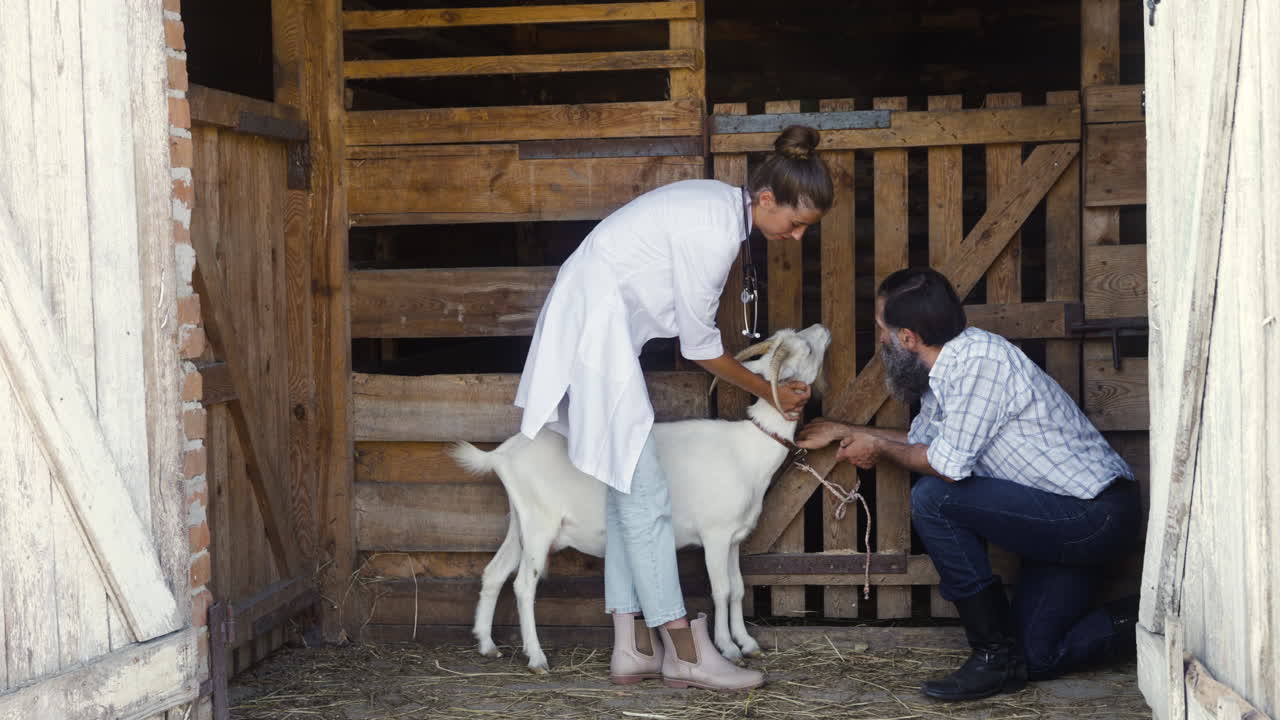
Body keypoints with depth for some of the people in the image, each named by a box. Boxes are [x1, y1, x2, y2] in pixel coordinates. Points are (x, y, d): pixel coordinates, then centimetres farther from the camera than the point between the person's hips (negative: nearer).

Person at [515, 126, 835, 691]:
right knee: (644, 496, -7)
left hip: (603, 327, 10)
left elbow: (694, 328, 12)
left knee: (628, 490, 9)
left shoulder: (722, 203, 5)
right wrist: (768, 393, 1)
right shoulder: (713, 233, -23)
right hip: (595, 332, -10)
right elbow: (700, 345, -12)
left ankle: (633, 648, 11)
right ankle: (685, 652, -3)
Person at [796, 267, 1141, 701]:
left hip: (1095, 514, -10)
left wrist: (880, 449, -5)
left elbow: (949, 464, -22)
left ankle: (995, 653, -11)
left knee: (933, 499, -19)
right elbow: (922, 439, 26)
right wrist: (845, 432, 27)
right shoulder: (944, 372, 8)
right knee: (1036, 659, 13)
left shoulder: (981, 360, -22)